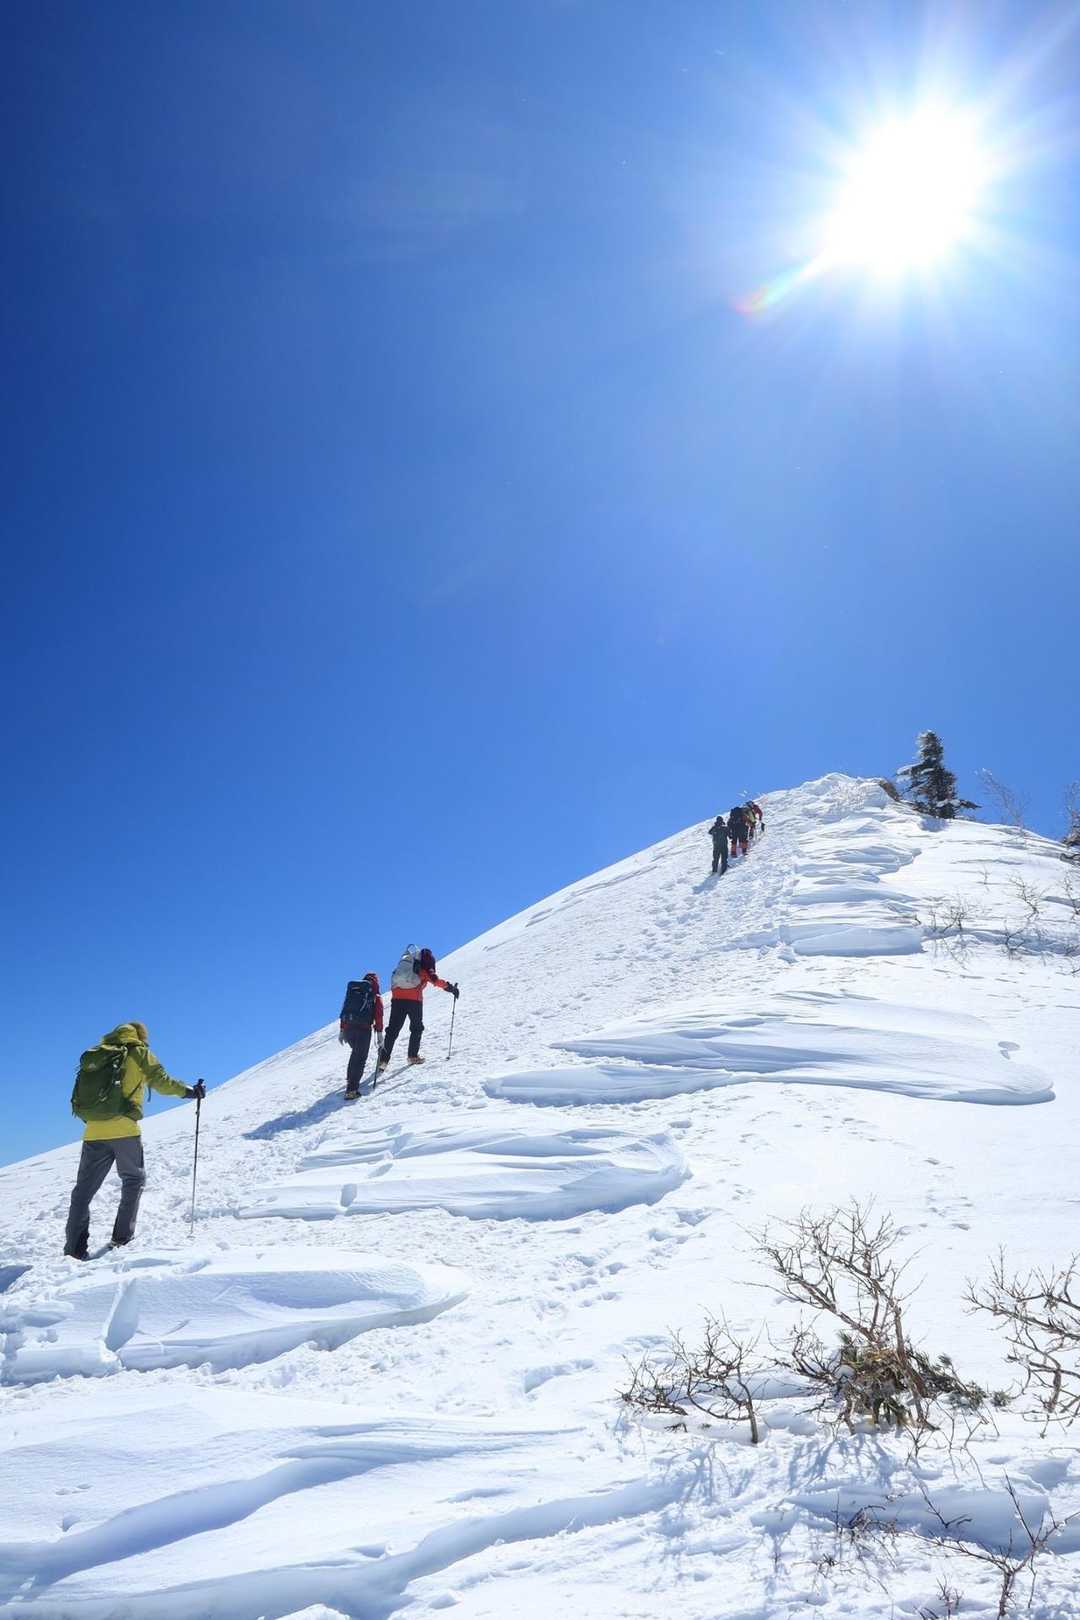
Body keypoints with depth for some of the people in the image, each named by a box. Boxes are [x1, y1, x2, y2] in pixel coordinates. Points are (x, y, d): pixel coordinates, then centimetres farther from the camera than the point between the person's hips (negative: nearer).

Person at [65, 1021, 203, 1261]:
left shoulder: (96, 1055, 18)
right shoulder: (138, 1053, 6)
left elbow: (79, 1100, 17)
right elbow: (161, 1081, 2)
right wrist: (190, 1091, 14)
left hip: (94, 1133, 4)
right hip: (124, 1131, -4)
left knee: (84, 1190, 9)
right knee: (134, 1180, 14)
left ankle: (75, 1248, 2)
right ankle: (123, 1236, 7)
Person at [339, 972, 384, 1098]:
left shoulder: (352, 990, 20)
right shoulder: (375, 995, 8)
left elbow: (344, 1011, 18)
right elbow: (378, 1014, -1)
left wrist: (342, 1031, 21)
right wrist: (379, 1032, 0)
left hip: (348, 1027, 5)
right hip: (363, 1028, -5)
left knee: (355, 1053, 27)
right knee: (360, 1058, -2)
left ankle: (350, 1079, 28)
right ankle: (351, 1089, -12)